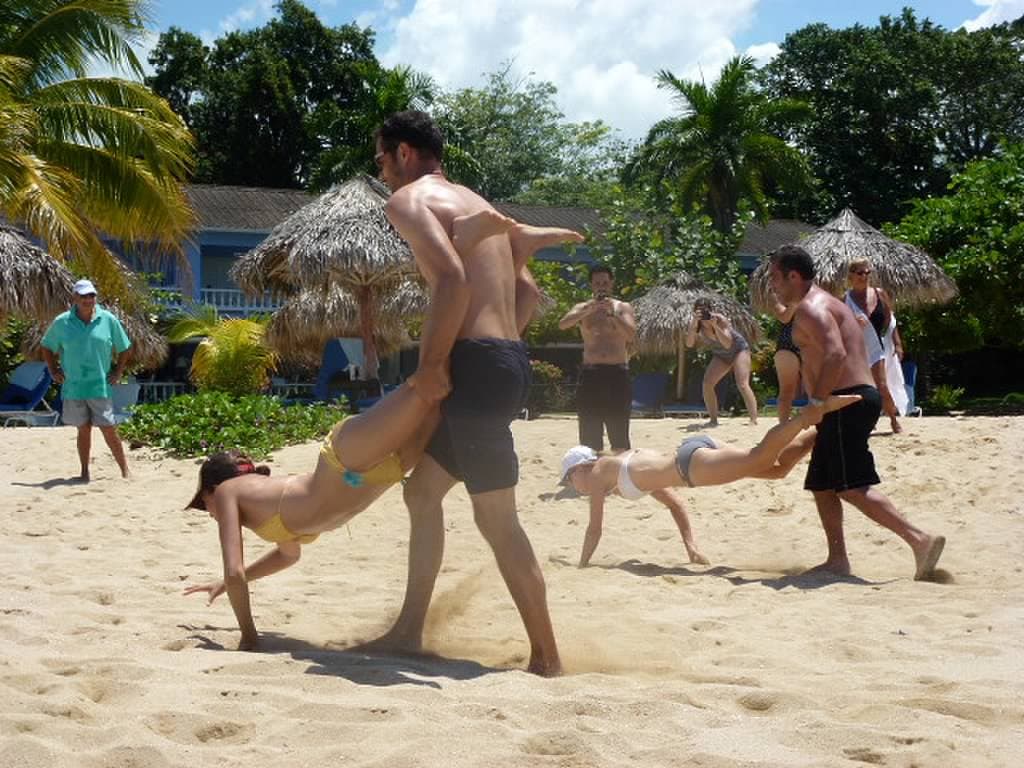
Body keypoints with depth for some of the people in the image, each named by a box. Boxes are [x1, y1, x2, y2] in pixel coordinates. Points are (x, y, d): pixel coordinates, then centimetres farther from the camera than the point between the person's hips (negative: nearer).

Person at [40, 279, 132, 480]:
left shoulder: (108, 320, 1)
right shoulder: (61, 322, 2)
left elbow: (125, 349, 11)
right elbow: (47, 347, 16)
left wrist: (118, 372, 3)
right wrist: (53, 371, 7)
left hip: (100, 387, -1)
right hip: (73, 387, 1)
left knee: (109, 430, -2)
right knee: (83, 430, 8)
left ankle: (125, 472, 6)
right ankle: (85, 473, 17)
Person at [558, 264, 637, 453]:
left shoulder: (623, 307, 7)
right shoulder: (583, 308, 10)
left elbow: (631, 334, -9)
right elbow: (562, 324, -9)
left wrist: (612, 314, -19)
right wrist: (589, 310, -22)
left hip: (617, 374, -1)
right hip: (590, 374, 1)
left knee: (619, 437, -2)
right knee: (589, 437, 2)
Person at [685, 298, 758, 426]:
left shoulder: (720, 319, -29)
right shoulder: (696, 323, -16)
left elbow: (728, 344, -37)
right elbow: (689, 344, -30)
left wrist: (715, 325, -46)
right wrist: (694, 324, -43)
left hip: (739, 349, -5)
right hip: (721, 356, 5)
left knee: (742, 385, -21)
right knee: (707, 383, -10)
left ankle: (754, 420, -21)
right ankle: (714, 420, -1)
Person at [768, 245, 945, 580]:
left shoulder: (811, 309, -11)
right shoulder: (824, 304, 23)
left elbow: (835, 353, -27)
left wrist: (816, 402, -23)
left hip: (847, 402, -11)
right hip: (858, 398, 11)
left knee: (852, 488, -15)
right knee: (821, 485, 15)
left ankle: (920, 540, -20)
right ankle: (837, 559, 16)